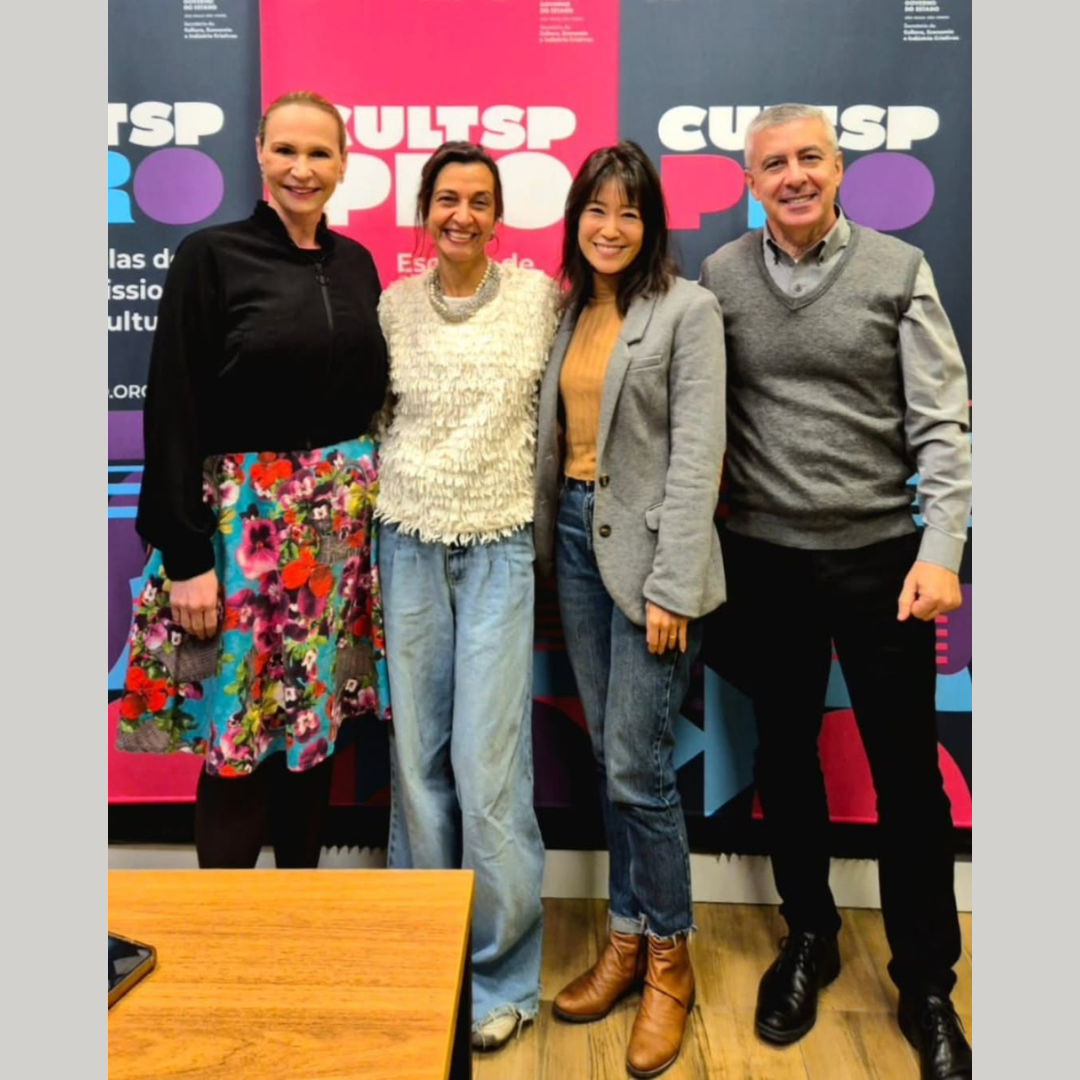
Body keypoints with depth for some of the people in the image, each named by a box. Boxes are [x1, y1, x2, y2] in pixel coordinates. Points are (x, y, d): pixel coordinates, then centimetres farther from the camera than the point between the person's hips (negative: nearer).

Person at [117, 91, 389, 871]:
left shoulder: (356, 264, 9)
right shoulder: (211, 257, -5)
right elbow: (174, 411, -9)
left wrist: (373, 502, 10)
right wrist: (186, 554, -13)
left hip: (344, 516, 5)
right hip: (245, 517, -5)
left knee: (318, 721, 12)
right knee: (236, 733, 2)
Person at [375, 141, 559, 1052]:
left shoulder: (540, 296, 0)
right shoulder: (393, 306, 6)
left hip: (501, 545, -3)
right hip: (410, 543, 3)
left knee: (487, 762, -5)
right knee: (418, 754, 9)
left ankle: (503, 971, 15)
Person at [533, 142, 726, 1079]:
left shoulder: (686, 309, -6)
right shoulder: (571, 308, 12)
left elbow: (696, 455, -12)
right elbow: (558, 433, 10)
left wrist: (671, 586, -17)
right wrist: (550, 537, 4)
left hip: (647, 544, -6)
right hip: (576, 538, 6)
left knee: (638, 766, -3)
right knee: (609, 758, 12)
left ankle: (668, 964, 17)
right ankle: (626, 939, 27)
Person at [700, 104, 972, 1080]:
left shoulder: (898, 270, -1)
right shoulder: (721, 279, 3)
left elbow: (941, 422, -4)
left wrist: (941, 549, -13)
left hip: (882, 556, -1)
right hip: (767, 558, 2)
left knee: (907, 769, 6)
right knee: (785, 753, 13)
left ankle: (926, 983, 25)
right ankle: (809, 935, 35)